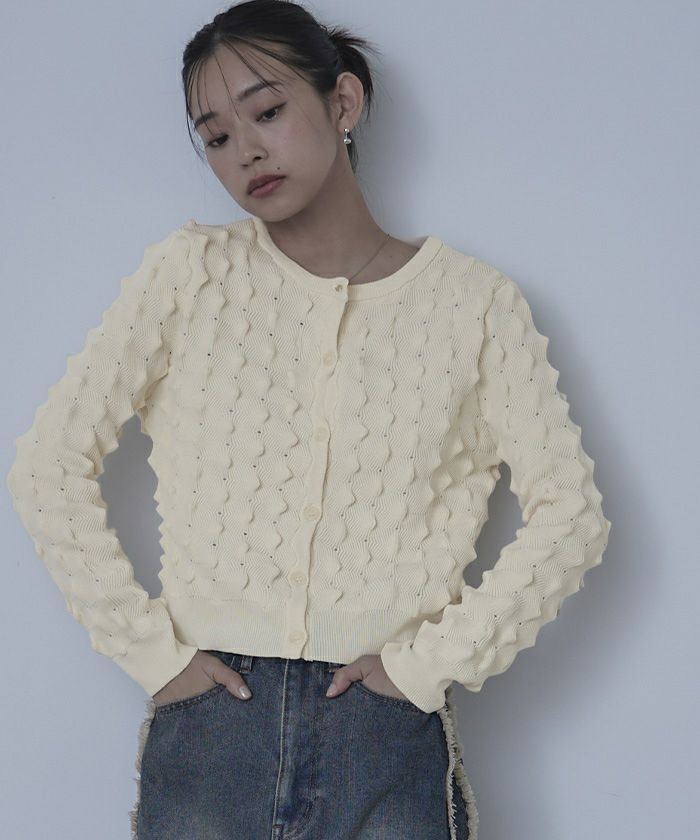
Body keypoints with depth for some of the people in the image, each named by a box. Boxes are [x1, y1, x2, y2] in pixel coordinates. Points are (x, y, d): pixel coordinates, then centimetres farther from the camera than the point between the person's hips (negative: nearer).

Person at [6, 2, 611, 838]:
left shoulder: (471, 300, 1)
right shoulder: (190, 271, 1)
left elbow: (570, 513, -1)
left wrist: (430, 660, -6)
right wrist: (151, 650, -4)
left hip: (388, 733, 0)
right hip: (206, 716, 1)